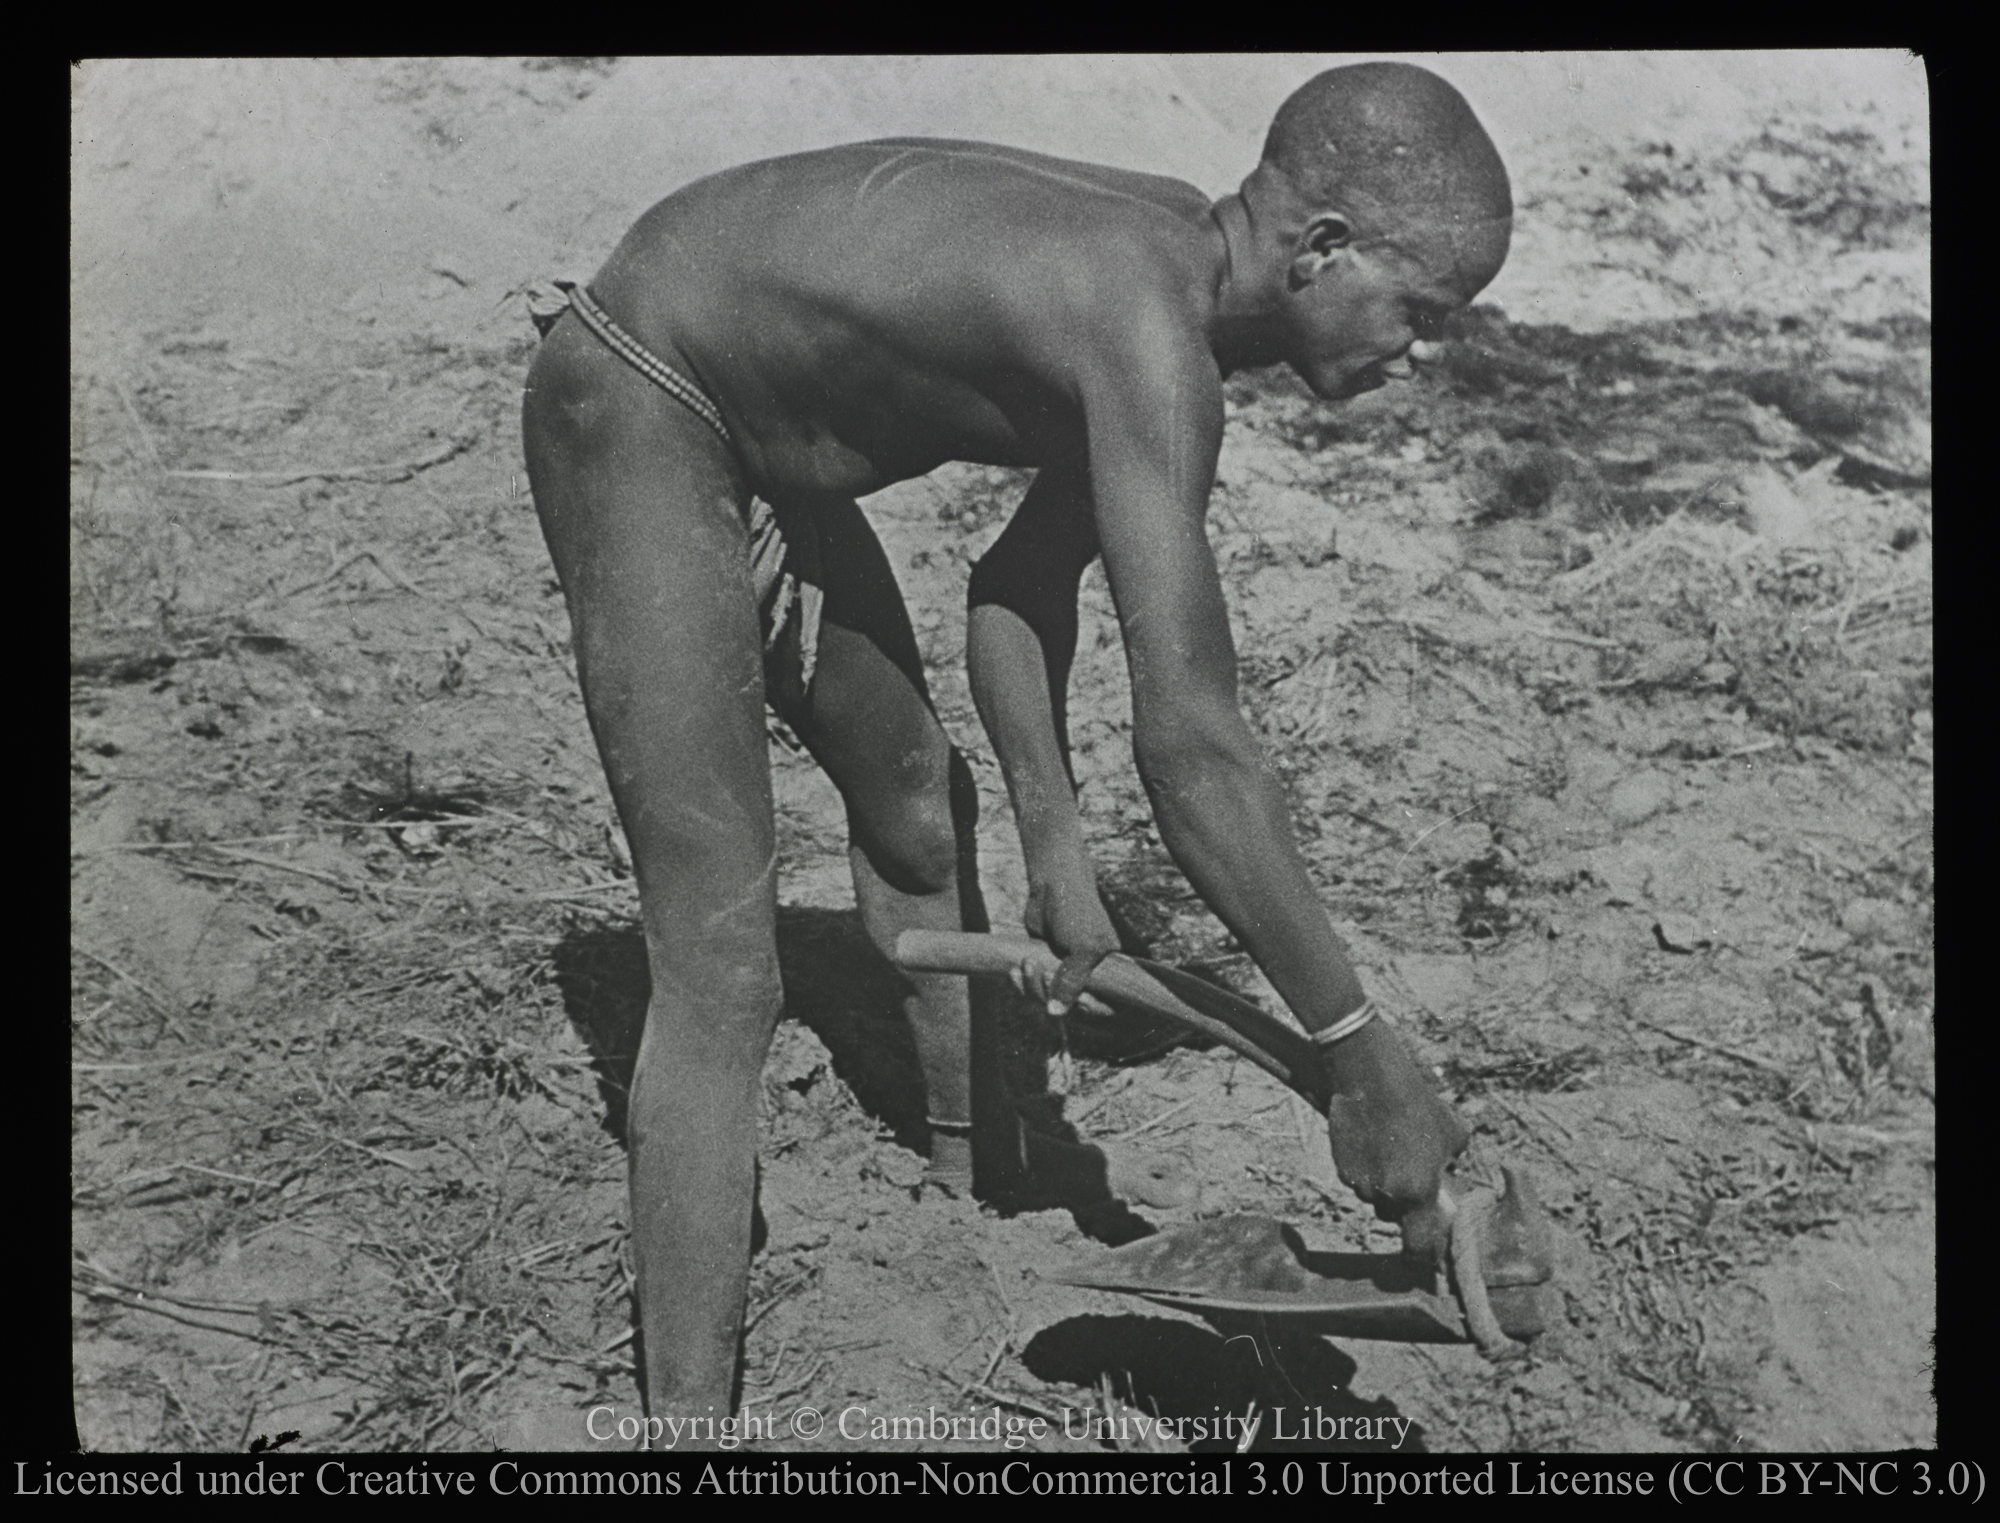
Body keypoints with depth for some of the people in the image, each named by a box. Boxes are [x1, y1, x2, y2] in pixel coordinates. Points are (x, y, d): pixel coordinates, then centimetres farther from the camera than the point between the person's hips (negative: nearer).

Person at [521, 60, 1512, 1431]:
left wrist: (1057, 852, -2)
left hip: (751, 433, 10)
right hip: (631, 410, -10)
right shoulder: (1149, 334, -32)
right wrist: (1364, 1057, -31)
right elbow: (1191, 749, -38)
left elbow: (1018, 584, 5)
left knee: (916, 800, 24)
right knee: (726, 967, -15)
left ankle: (977, 1152, 48)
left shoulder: (1172, 269, -2)